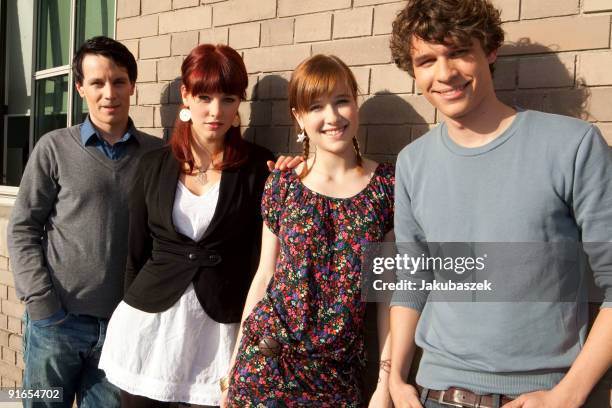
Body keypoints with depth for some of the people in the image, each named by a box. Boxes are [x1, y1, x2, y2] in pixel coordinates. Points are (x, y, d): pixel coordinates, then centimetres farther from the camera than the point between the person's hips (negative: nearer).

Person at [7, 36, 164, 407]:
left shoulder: (158, 154, 3)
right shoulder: (55, 148, 1)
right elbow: (23, 229, 1)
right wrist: (42, 303, -6)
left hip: (124, 321, 1)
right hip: (57, 320, -1)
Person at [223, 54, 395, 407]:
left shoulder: (387, 185, -4)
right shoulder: (282, 185, -2)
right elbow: (265, 276, 4)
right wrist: (235, 364, 6)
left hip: (340, 370, 0)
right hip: (267, 361, 1)